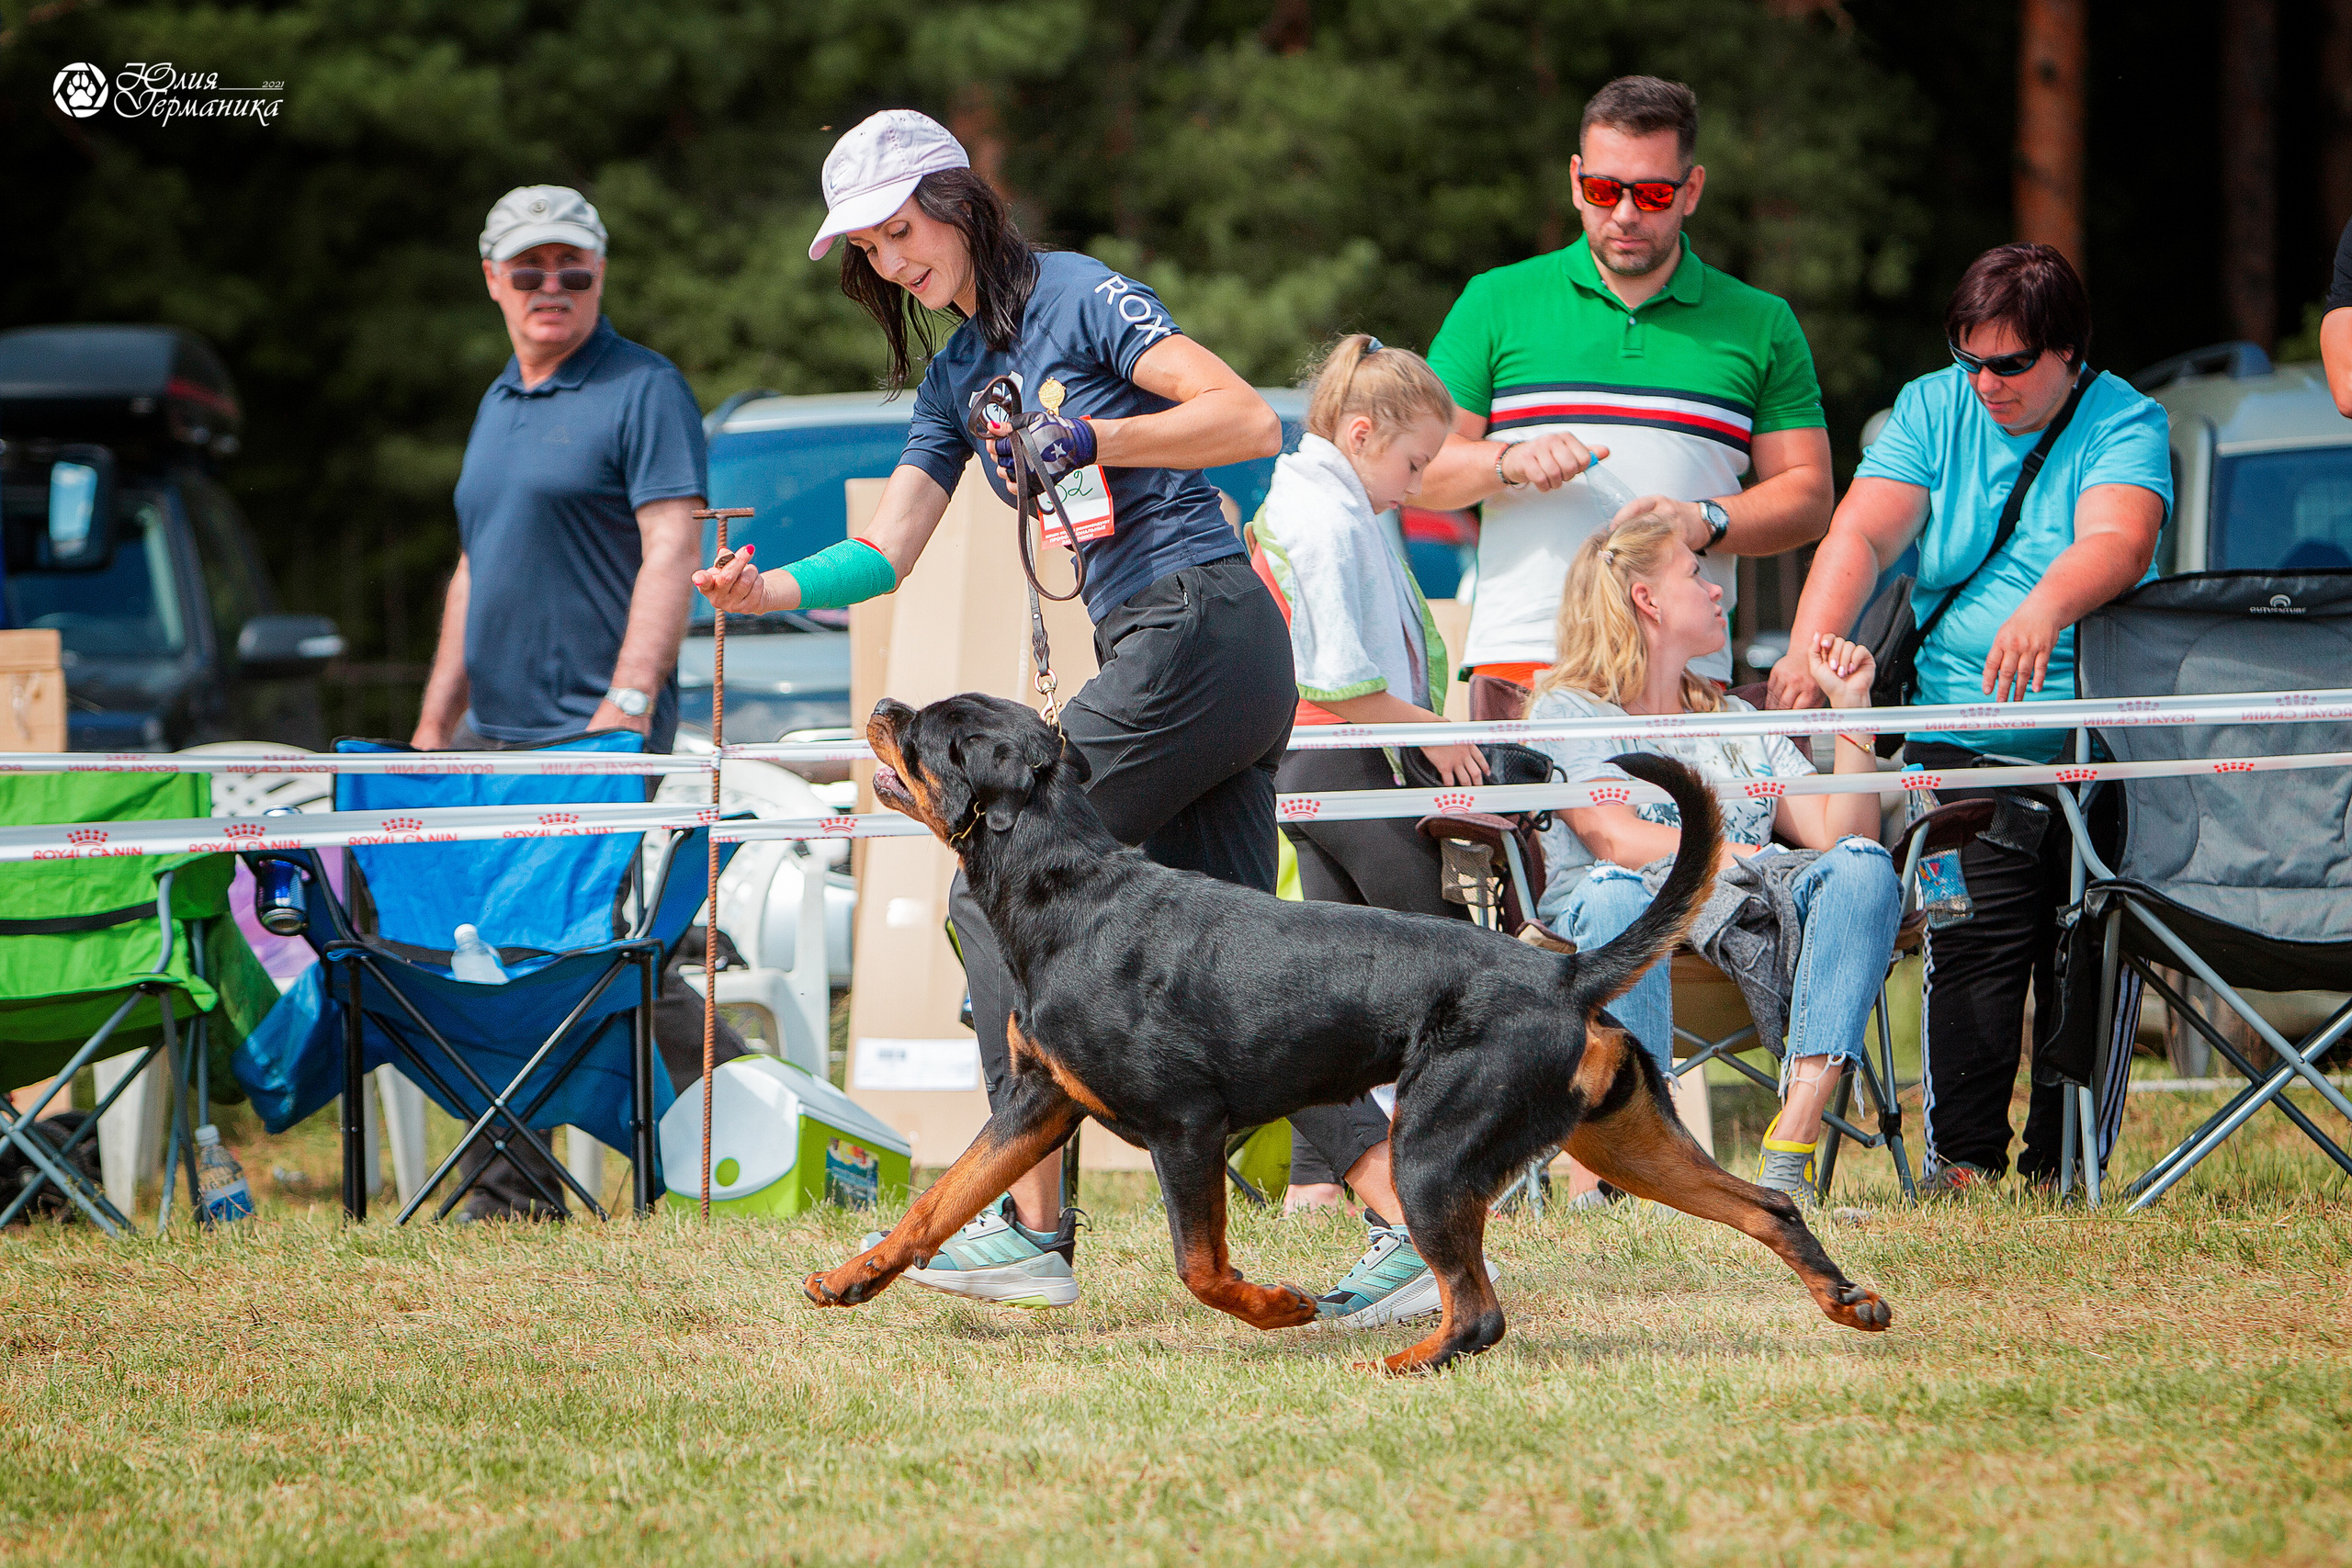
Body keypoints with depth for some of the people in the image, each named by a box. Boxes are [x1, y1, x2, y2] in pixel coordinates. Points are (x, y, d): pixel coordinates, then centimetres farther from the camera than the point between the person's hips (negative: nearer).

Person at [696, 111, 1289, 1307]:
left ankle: (1033, 1228, -6)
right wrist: (771, 591, -5)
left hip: (1193, 624, -9)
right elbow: (887, 553, 13)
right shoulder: (957, 375, 20)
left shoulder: (1078, 297, -5)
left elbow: (1250, 421, -13)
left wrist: (1090, 440, -20)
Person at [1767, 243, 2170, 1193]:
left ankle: (2062, 1168, 2)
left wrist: (2043, 608, -41)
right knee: (1975, 940, -12)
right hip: (1963, 739, 2)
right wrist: (1809, 647, -19)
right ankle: (1963, 1158, -7)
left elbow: (2117, 541, -20)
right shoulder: (1933, 411, 11)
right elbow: (1861, 535, -1)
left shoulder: (2123, 422, 0)